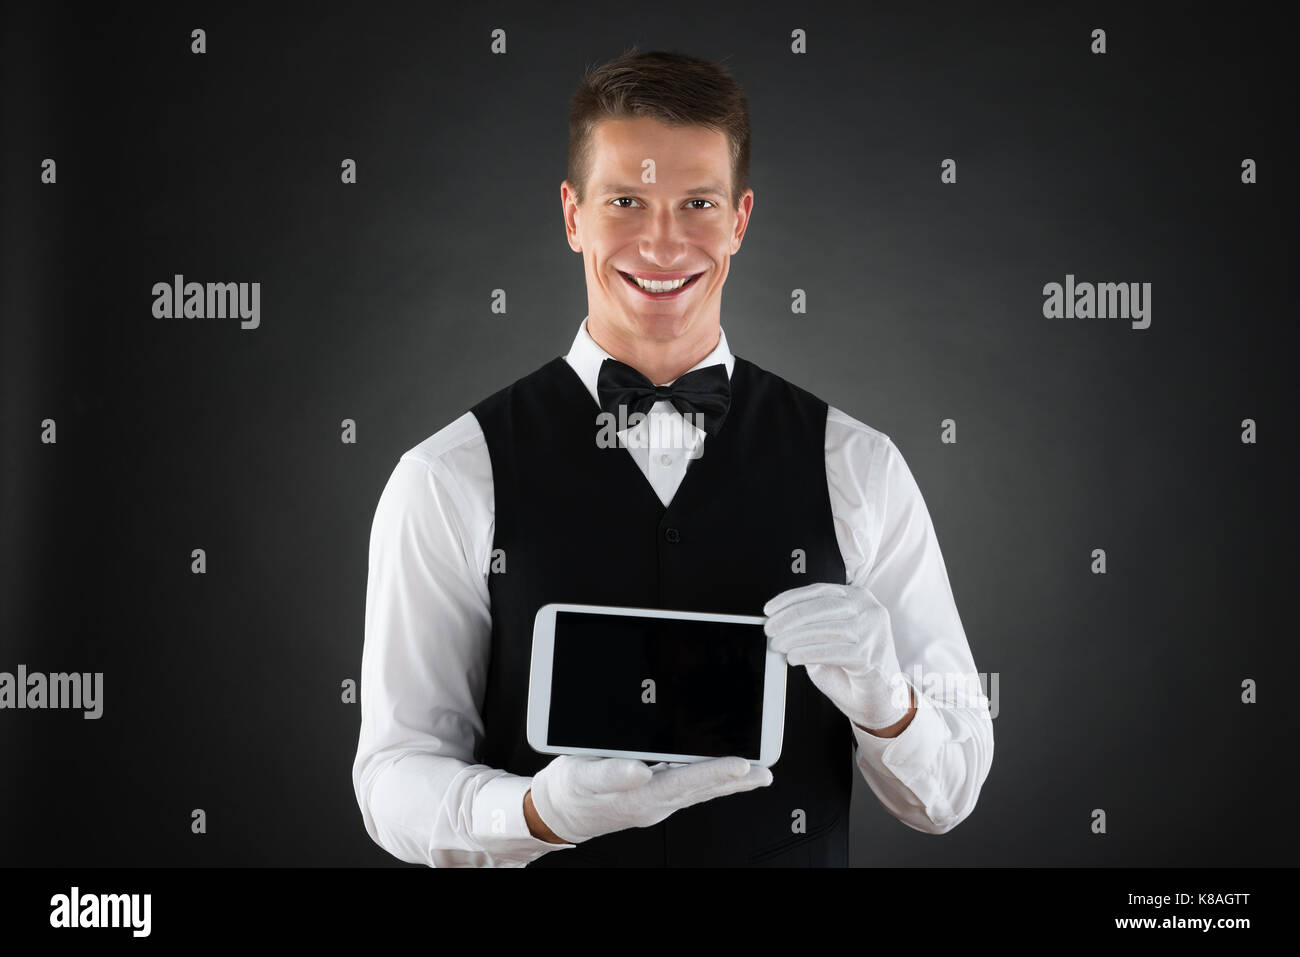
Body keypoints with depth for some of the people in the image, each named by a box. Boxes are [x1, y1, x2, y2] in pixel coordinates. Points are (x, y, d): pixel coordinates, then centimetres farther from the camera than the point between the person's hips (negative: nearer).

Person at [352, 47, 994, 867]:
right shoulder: (449, 483, -7)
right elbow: (396, 780, -6)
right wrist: (543, 813, -23)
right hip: (549, 857, 0)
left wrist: (883, 700, -20)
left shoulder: (859, 471, -3)